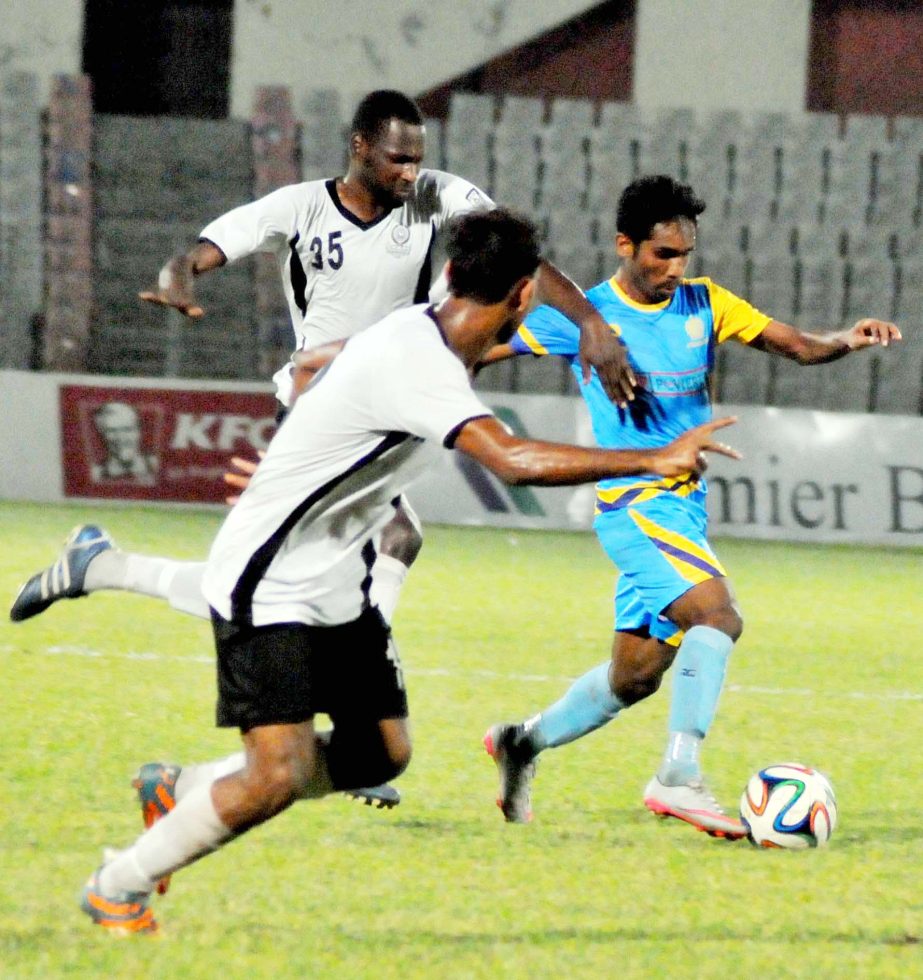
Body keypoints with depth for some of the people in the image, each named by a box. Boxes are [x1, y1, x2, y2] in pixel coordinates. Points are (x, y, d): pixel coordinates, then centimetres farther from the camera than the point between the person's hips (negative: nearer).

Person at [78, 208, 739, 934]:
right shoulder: (413, 362, -29)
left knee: (382, 755, 9)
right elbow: (512, 460, -41)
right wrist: (654, 461, -37)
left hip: (337, 587, 10)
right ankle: (116, 887, 2)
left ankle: (180, 793, 25)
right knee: (279, 776, -18)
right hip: (269, 590, -10)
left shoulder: (427, 335, 1)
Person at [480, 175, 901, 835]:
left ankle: (523, 743, 32)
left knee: (635, 677, 12)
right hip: (634, 504, -7)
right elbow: (486, 349, 3)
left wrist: (847, 341, -18)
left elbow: (799, 346, 1)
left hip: (687, 507, 7)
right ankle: (680, 776, -29)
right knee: (717, 614, -27)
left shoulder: (705, 305, 8)